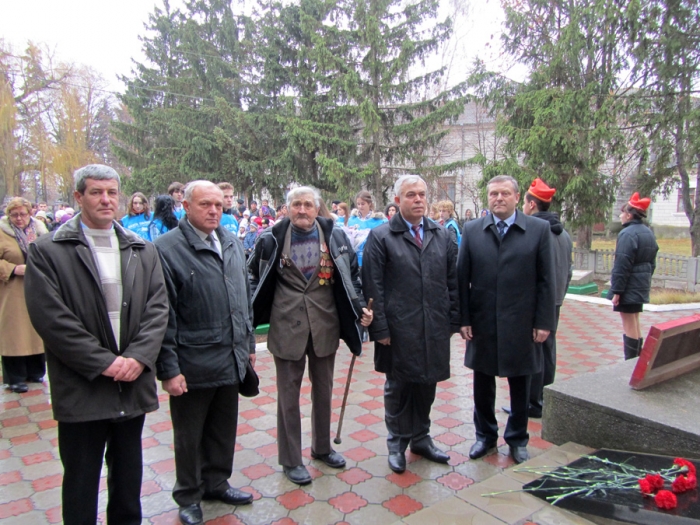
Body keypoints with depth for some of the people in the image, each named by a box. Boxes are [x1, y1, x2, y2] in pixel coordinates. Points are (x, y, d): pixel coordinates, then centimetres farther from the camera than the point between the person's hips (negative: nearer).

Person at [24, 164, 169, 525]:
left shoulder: (143, 251, 7)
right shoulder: (47, 251, -5)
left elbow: (158, 308, 1)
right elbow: (50, 318, -12)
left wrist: (138, 357, -12)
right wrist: (103, 362, -15)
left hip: (133, 385, 4)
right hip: (81, 389, -3)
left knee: (129, 477, 19)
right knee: (81, 482, 12)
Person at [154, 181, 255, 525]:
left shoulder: (232, 244, 7)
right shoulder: (167, 249, -13)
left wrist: (248, 343, 15)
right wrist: (168, 368, -14)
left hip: (231, 359, 6)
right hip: (192, 364, -5)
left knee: (224, 430, 21)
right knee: (189, 436, 14)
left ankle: (216, 483, 42)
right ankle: (189, 497, 35)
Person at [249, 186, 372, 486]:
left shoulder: (335, 237, -1)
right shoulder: (272, 240, -4)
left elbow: (351, 276, 5)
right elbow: (255, 277, 5)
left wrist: (360, 308, -6)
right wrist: (249, 314, -3)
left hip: (325, 325, 2)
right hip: (287, 326, -2)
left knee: (323, 390, 17)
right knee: (288, 394, 8)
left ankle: (322, 447, 38)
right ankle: (290, 460, 24)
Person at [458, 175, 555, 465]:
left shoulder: (539, 229, -3)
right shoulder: (472, 230, 0)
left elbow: (546, 280, -2)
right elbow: (462, 278, 0)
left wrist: (544, 322, -5)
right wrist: (463, 319, -4)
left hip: (521, 324, -1)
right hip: (482, 322, 1)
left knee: (520, 384, 13)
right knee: (483, 383, 14)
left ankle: (517, 439, 33)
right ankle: (485, 435, 33)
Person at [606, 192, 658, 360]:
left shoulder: (627, 233, -18)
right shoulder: (648, 232, 12)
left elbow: (622, 265, -22)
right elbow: (652, 262, 18)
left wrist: (616, 290, -19)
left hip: (629, 286, -9)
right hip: (642, 284, 9)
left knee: (629, 323, -3)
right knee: (635, 321, 18)